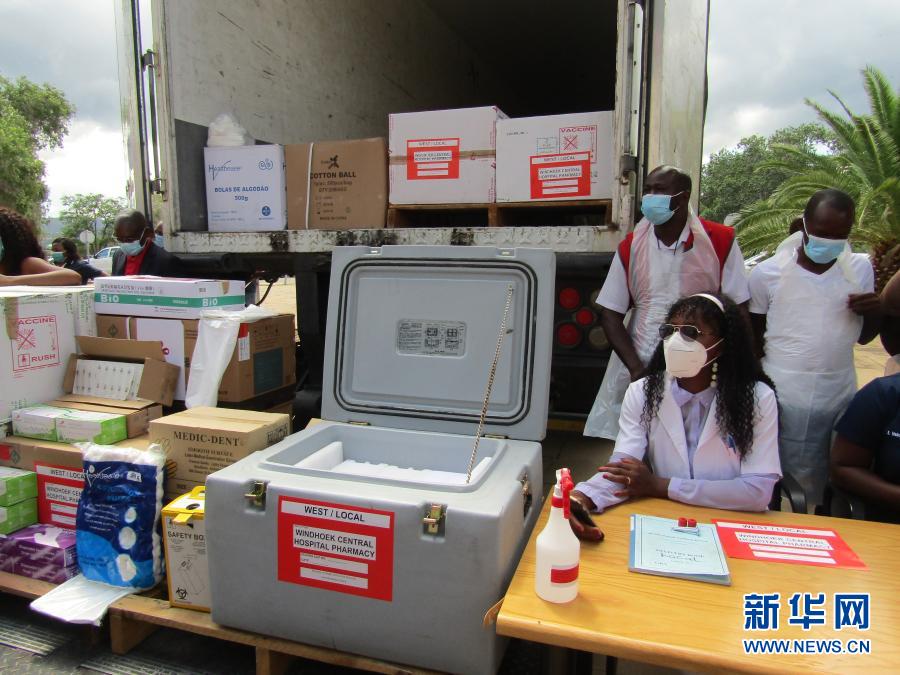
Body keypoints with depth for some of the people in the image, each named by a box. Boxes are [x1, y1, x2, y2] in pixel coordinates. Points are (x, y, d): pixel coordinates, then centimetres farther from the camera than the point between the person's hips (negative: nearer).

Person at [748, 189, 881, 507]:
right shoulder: (768, 273, -4)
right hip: (781, 402, -2)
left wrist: (876, 312, -6)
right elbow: (752, 343, 6)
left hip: (840, 400, 3)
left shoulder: (860, 269, 5)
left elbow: (863, 337, 15)